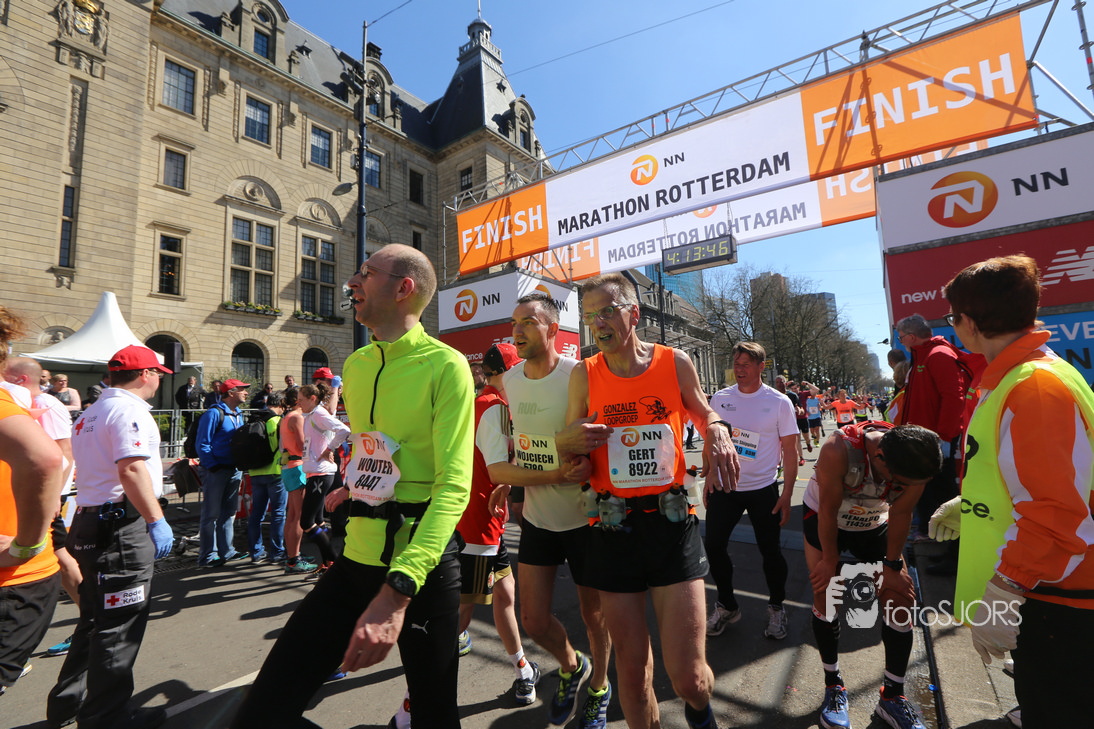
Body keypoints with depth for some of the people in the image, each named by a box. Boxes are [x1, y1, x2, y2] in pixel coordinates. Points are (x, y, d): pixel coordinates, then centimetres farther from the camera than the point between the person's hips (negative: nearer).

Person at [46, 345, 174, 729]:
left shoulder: (90, 413, 15)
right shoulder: (130, 410, -16)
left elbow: (92, 469, 22)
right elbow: (131, 470, -26)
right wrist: (157, 520, -24)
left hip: (89, 521, 10)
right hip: (122, 528, -10)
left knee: (96, 621, 22)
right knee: (120, 626, 2)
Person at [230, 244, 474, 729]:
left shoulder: (445, 366, -14)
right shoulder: (355, 365, 9)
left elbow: (454, 486, -22)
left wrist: (398, 589, -29)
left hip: (423, 567, -5)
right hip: (356, 560, 6)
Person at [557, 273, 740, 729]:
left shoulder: (675, 363, 0)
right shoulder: (584, 374, 1)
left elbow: (704, 413, 19)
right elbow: (572, 461, 9)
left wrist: (718, 431, -4)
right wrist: (571, 443, -14)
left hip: (671, 524, 0)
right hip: (612, 530, 1)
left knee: (689, 677, 2)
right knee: (632, 673, 13)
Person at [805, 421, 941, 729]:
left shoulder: (914, 461, -26)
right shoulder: (838, 449, -39)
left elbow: (901, 514, -12)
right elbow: (828, 511, -26)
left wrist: (893, 566, -8)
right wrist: (830, 560, -15)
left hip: (875, 525, 4)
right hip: (824, 520, -3)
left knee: (901, 596, -2)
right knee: (825, 595, -5)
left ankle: (892, 697, 15)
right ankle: (833, 686, 16)